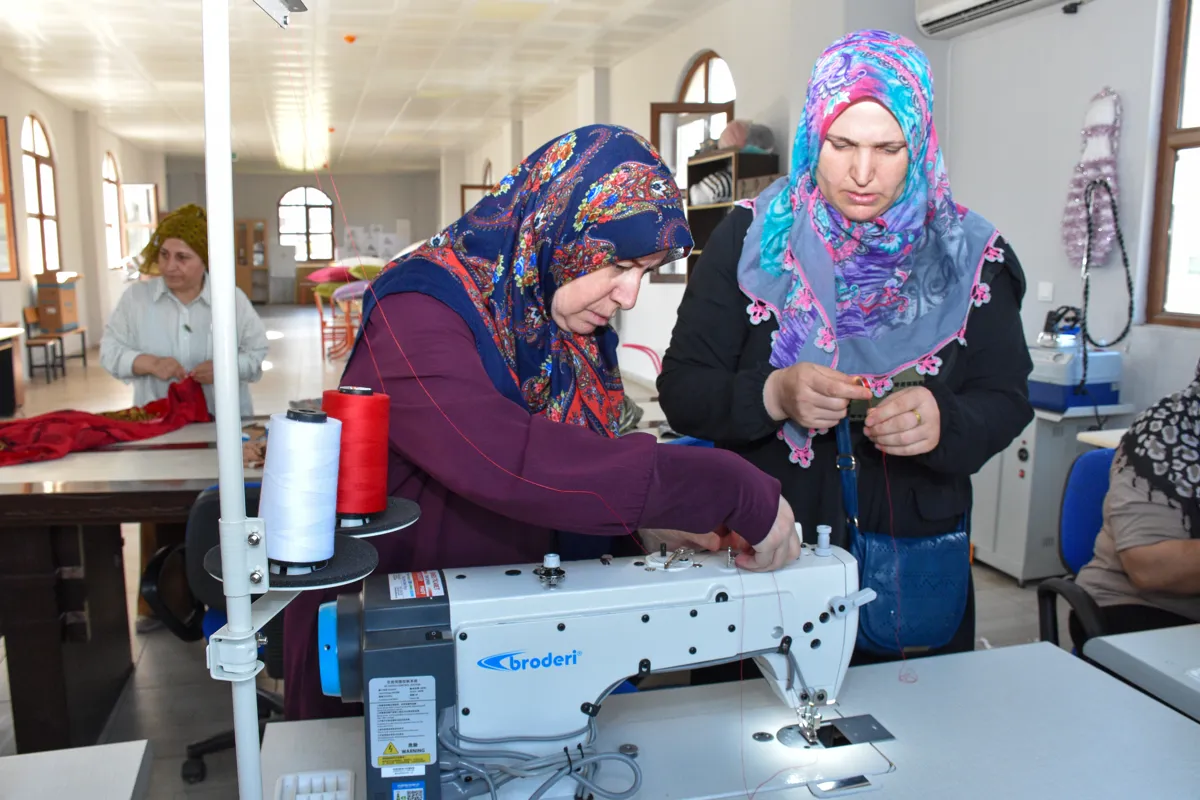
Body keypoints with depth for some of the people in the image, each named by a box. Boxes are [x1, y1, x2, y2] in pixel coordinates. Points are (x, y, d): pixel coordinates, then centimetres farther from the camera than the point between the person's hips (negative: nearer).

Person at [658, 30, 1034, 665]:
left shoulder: (966, 253, -2)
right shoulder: (751, 238, -5)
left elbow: (1007, 400, 0)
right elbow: (681, 390, -7)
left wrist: (945, 422, -22)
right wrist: (772, 396, -27)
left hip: (918, 568, 2)